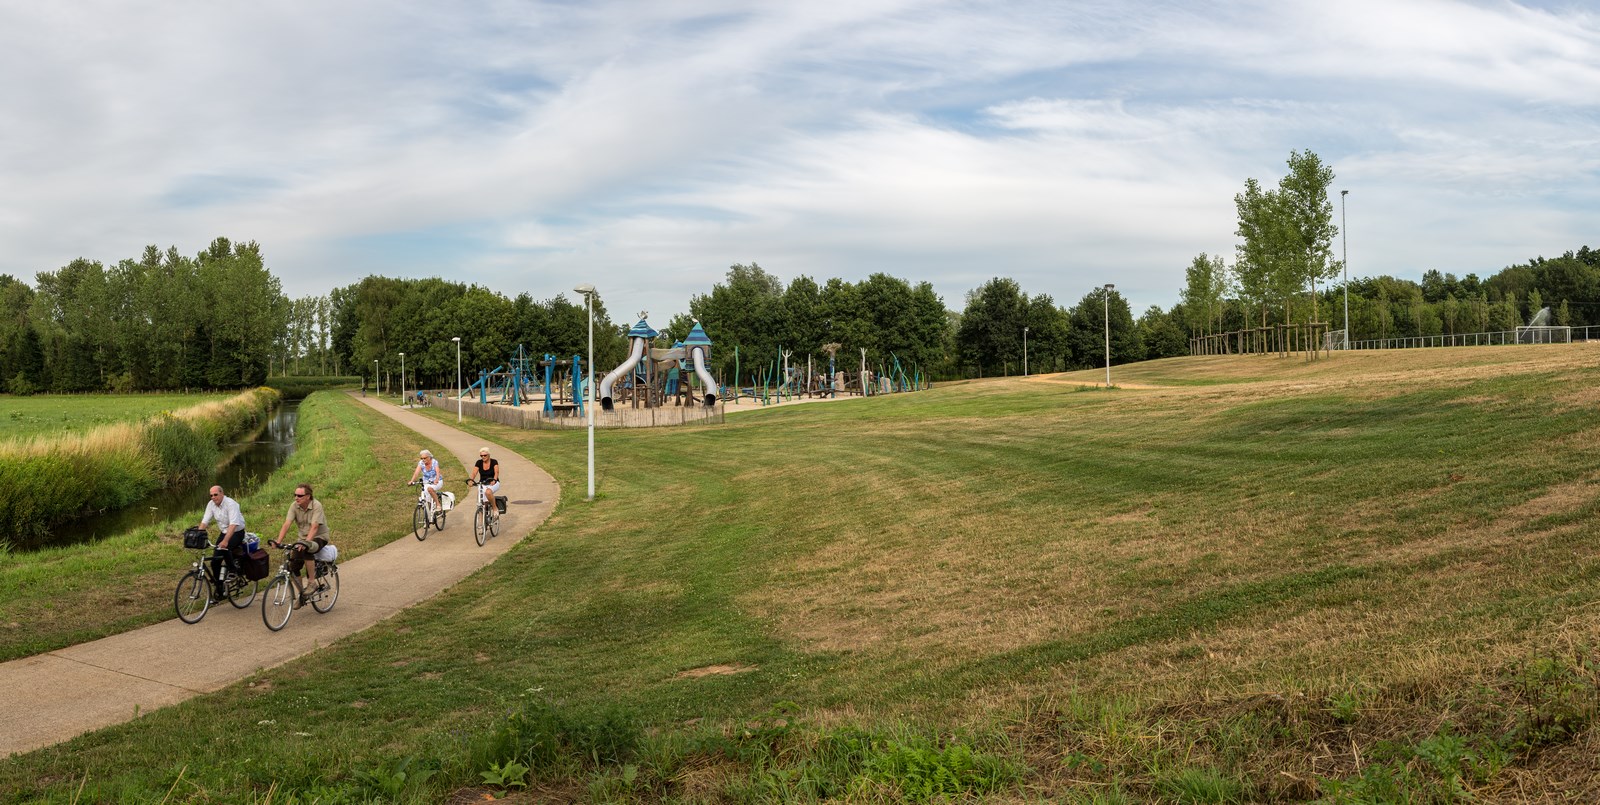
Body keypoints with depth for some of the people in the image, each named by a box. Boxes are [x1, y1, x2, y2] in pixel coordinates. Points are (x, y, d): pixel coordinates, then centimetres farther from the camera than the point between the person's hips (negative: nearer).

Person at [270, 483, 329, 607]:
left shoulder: (316, 506, -21)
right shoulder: (294, 506, -7)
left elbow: (314, 527, -31)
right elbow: (287, 524, -15)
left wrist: (306, 542, -45)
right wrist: (278, 541, -30)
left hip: (319, 537, -6)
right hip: (303, 537, 6)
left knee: (305, 549, -37)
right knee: (292, 565, -8)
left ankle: (312, 581, -21)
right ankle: (301, 595, 9)